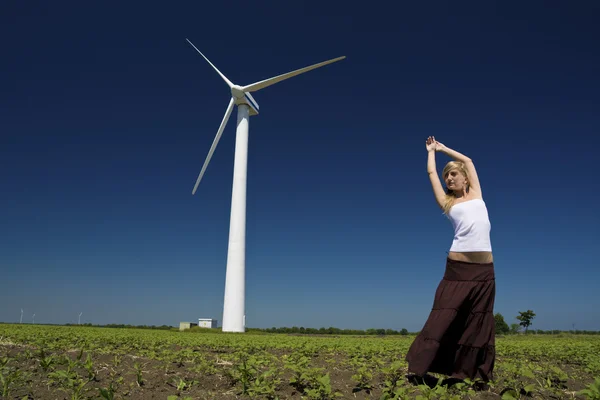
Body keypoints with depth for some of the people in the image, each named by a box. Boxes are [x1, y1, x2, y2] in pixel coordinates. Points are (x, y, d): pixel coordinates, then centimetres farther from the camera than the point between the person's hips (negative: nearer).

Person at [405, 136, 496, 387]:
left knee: (478, 324, 7)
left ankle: (476, 374, 17)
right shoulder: (446, 202, 12)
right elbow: (431, 172, 18)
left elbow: (468, 161, 25)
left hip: (484, 270, 2)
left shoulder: (476, 195, 17)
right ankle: (418, 370, 2)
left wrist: (444, 148, 33)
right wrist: (432, 150, 33)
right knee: (443, 319, -4)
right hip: (457, 268, -2)